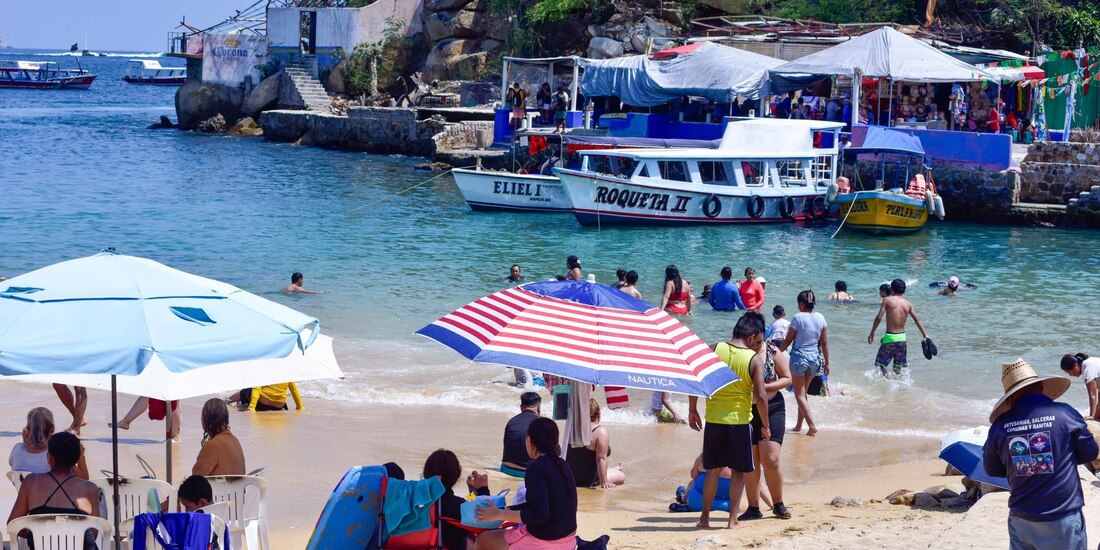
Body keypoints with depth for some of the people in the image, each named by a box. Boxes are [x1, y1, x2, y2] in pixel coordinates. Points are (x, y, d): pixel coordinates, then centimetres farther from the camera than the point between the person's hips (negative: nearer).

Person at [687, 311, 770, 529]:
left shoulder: (715, 349, -1)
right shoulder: (755, 359, -9)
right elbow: (760, 396, -13)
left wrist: (692, 410, 10)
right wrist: (765, 425, -1)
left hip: (714, 420, 3)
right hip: (739, 421, -3)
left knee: (713, 470, 16)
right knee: (738, 472, 11)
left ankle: (704, 518, 19)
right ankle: (732, 520, 8)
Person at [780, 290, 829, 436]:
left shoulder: (798, 317, -12)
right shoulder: (820, 318, 1)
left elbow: (788, 341, -6)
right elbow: (824, 343, 4)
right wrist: (826, 363, 11)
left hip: (799, 357, -5)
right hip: (815, 358, 5)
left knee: (800, 395, 0)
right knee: (803, 392, 19)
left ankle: (812, 425, -15)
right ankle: (798, 425, 23)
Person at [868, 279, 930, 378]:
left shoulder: (887, 300, -6)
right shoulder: (908, 304, 5)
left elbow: (879, 318, -12)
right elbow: (917, 320, 5)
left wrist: (872, 333, -4)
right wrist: (925, 335, 10)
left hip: (890, 337, -5)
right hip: (902, 337, 5)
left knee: (881, 363, 5)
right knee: (898, 367, 16)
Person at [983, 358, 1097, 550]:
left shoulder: (999, 427, -3)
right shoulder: (1066, 414, -10)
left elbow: (992, 469, 11)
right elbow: (1090, 453, 4)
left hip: (1021, 520, 3)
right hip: (1062, 520, -3)